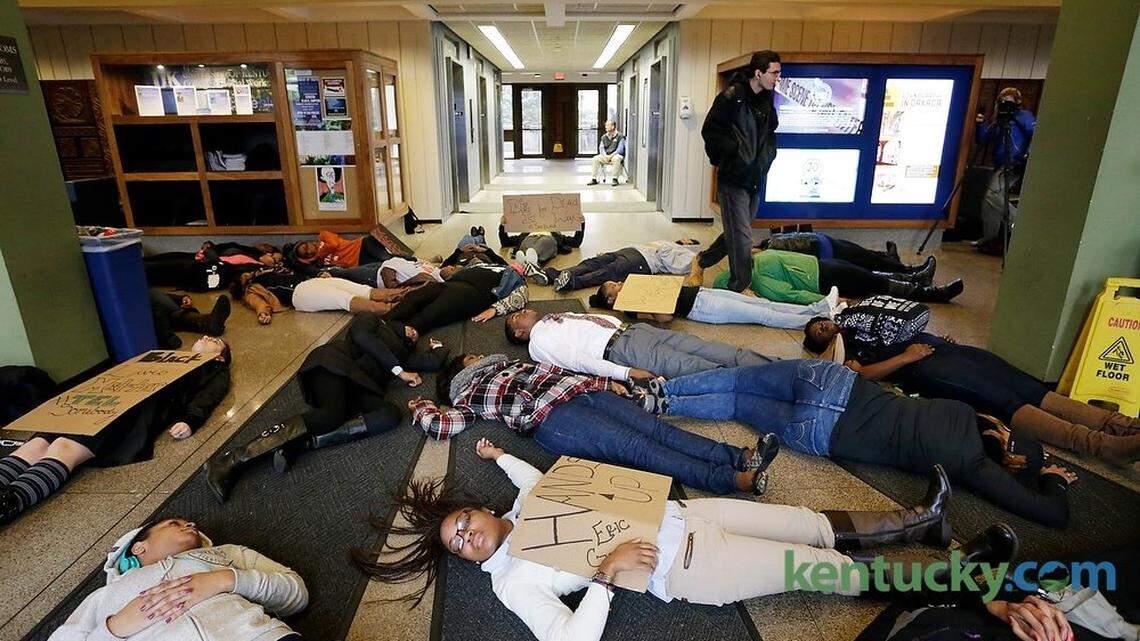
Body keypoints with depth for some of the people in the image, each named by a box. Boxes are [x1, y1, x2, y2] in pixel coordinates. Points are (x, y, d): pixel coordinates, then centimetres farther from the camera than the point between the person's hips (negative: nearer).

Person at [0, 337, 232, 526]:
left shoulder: (215, 371, 23)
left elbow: (206, 398, 3)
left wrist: (189, 420, -18)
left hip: (142, 407, -6)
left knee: (65, 447, -30)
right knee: (39, 443, -20)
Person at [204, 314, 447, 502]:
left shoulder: (404, 352, 35)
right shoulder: (371, 319, 23)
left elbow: (431, 363, 21)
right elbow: (362, 337, 1)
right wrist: (399, 370, 1)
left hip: (361, 386, 5)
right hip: (335, 364, -4)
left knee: (391, 414, -29)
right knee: (334, 414, -37)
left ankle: (300, 443, -35)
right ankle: (233, 459, -36)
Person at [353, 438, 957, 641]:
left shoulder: (523, 506, 6)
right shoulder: (512, 582, -12)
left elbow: (544, 480, 28)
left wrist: (498, 454, 30)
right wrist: (608, 569, -30)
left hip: (680, 514, 6)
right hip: (684, 568, -6)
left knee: (814, 526, 7)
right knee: (823, 567, -2)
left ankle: (919, 520, 24)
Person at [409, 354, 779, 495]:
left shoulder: (511, 365, 36)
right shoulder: (469, 394, 19)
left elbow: (553, 370, 29)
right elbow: (442, 426, 4)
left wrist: (604, 382, 21)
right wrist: (421, 407, 24)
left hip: (579, 391, 7)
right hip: (550, 417, -7)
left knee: (655, 429, -13)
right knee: (636, 447, -23)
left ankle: (739, 457, -24)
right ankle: (733, 480, -34)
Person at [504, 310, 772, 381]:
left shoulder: (561, 317, 32)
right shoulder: (539, 342, 6)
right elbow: (576, 361, -9)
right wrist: (627, 373, -21)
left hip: (630, 329, 8)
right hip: (619, 350, -8)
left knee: (711, 350, -8)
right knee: (698, 368, -23)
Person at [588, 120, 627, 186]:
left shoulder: (620, 136, -4)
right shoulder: (604, 137, 13)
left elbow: (620, 149, -13)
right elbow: (601, 148, 6)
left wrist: (611, 155, -26)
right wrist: (605, 155, -16)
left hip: (616, 155, -5)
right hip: (606, 156, 5)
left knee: (616, 158, -39)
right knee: (596, 158, -19)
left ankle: (615, 179, -34)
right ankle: (594, 179, -16)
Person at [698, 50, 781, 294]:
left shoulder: (767, 100, 12)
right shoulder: (731, 97, -11)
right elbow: (710, 131, -13)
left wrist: (766, 157, 9)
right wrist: (735, 153, -15)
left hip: (755, 180, 8)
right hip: (733, 180, -8)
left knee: (736, 233, 16)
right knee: (742, 238, -7)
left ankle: (702, 262, 35)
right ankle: (739, 289, 4)